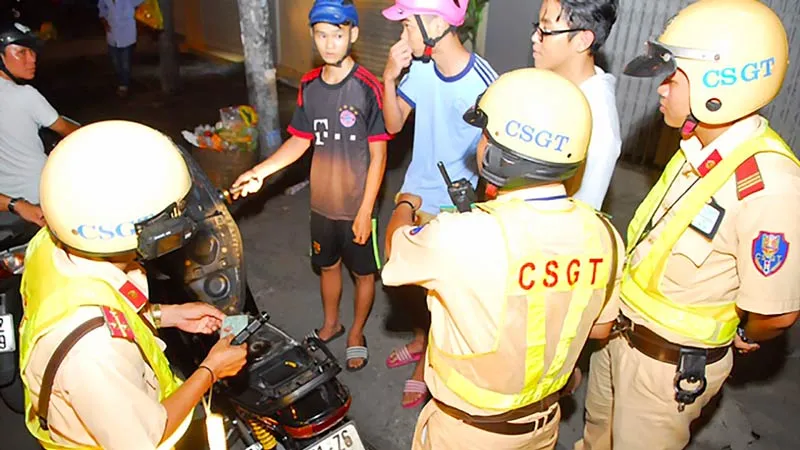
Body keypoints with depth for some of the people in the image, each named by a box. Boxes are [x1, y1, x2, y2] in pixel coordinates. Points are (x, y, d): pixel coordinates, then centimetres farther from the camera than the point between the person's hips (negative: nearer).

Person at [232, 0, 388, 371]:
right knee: (327, 265, 22)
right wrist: (260, 171, -5)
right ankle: (330, 324, 47)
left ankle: (356, 333, 38)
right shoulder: (309, 86, -1)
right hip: (322, 202, 5)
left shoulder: (368, 88, -18)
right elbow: (300, 141, 7)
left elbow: (378, 155, -15)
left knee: (363, 271, 14)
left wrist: (365, 211, -16)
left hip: (357, 206, -5)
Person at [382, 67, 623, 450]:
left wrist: (405, 207, 9)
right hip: (544, 418, 5)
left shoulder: (462, 237, -36)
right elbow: (600, 328, -1)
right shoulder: (602, 234, -18)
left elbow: (397, 244, -12)